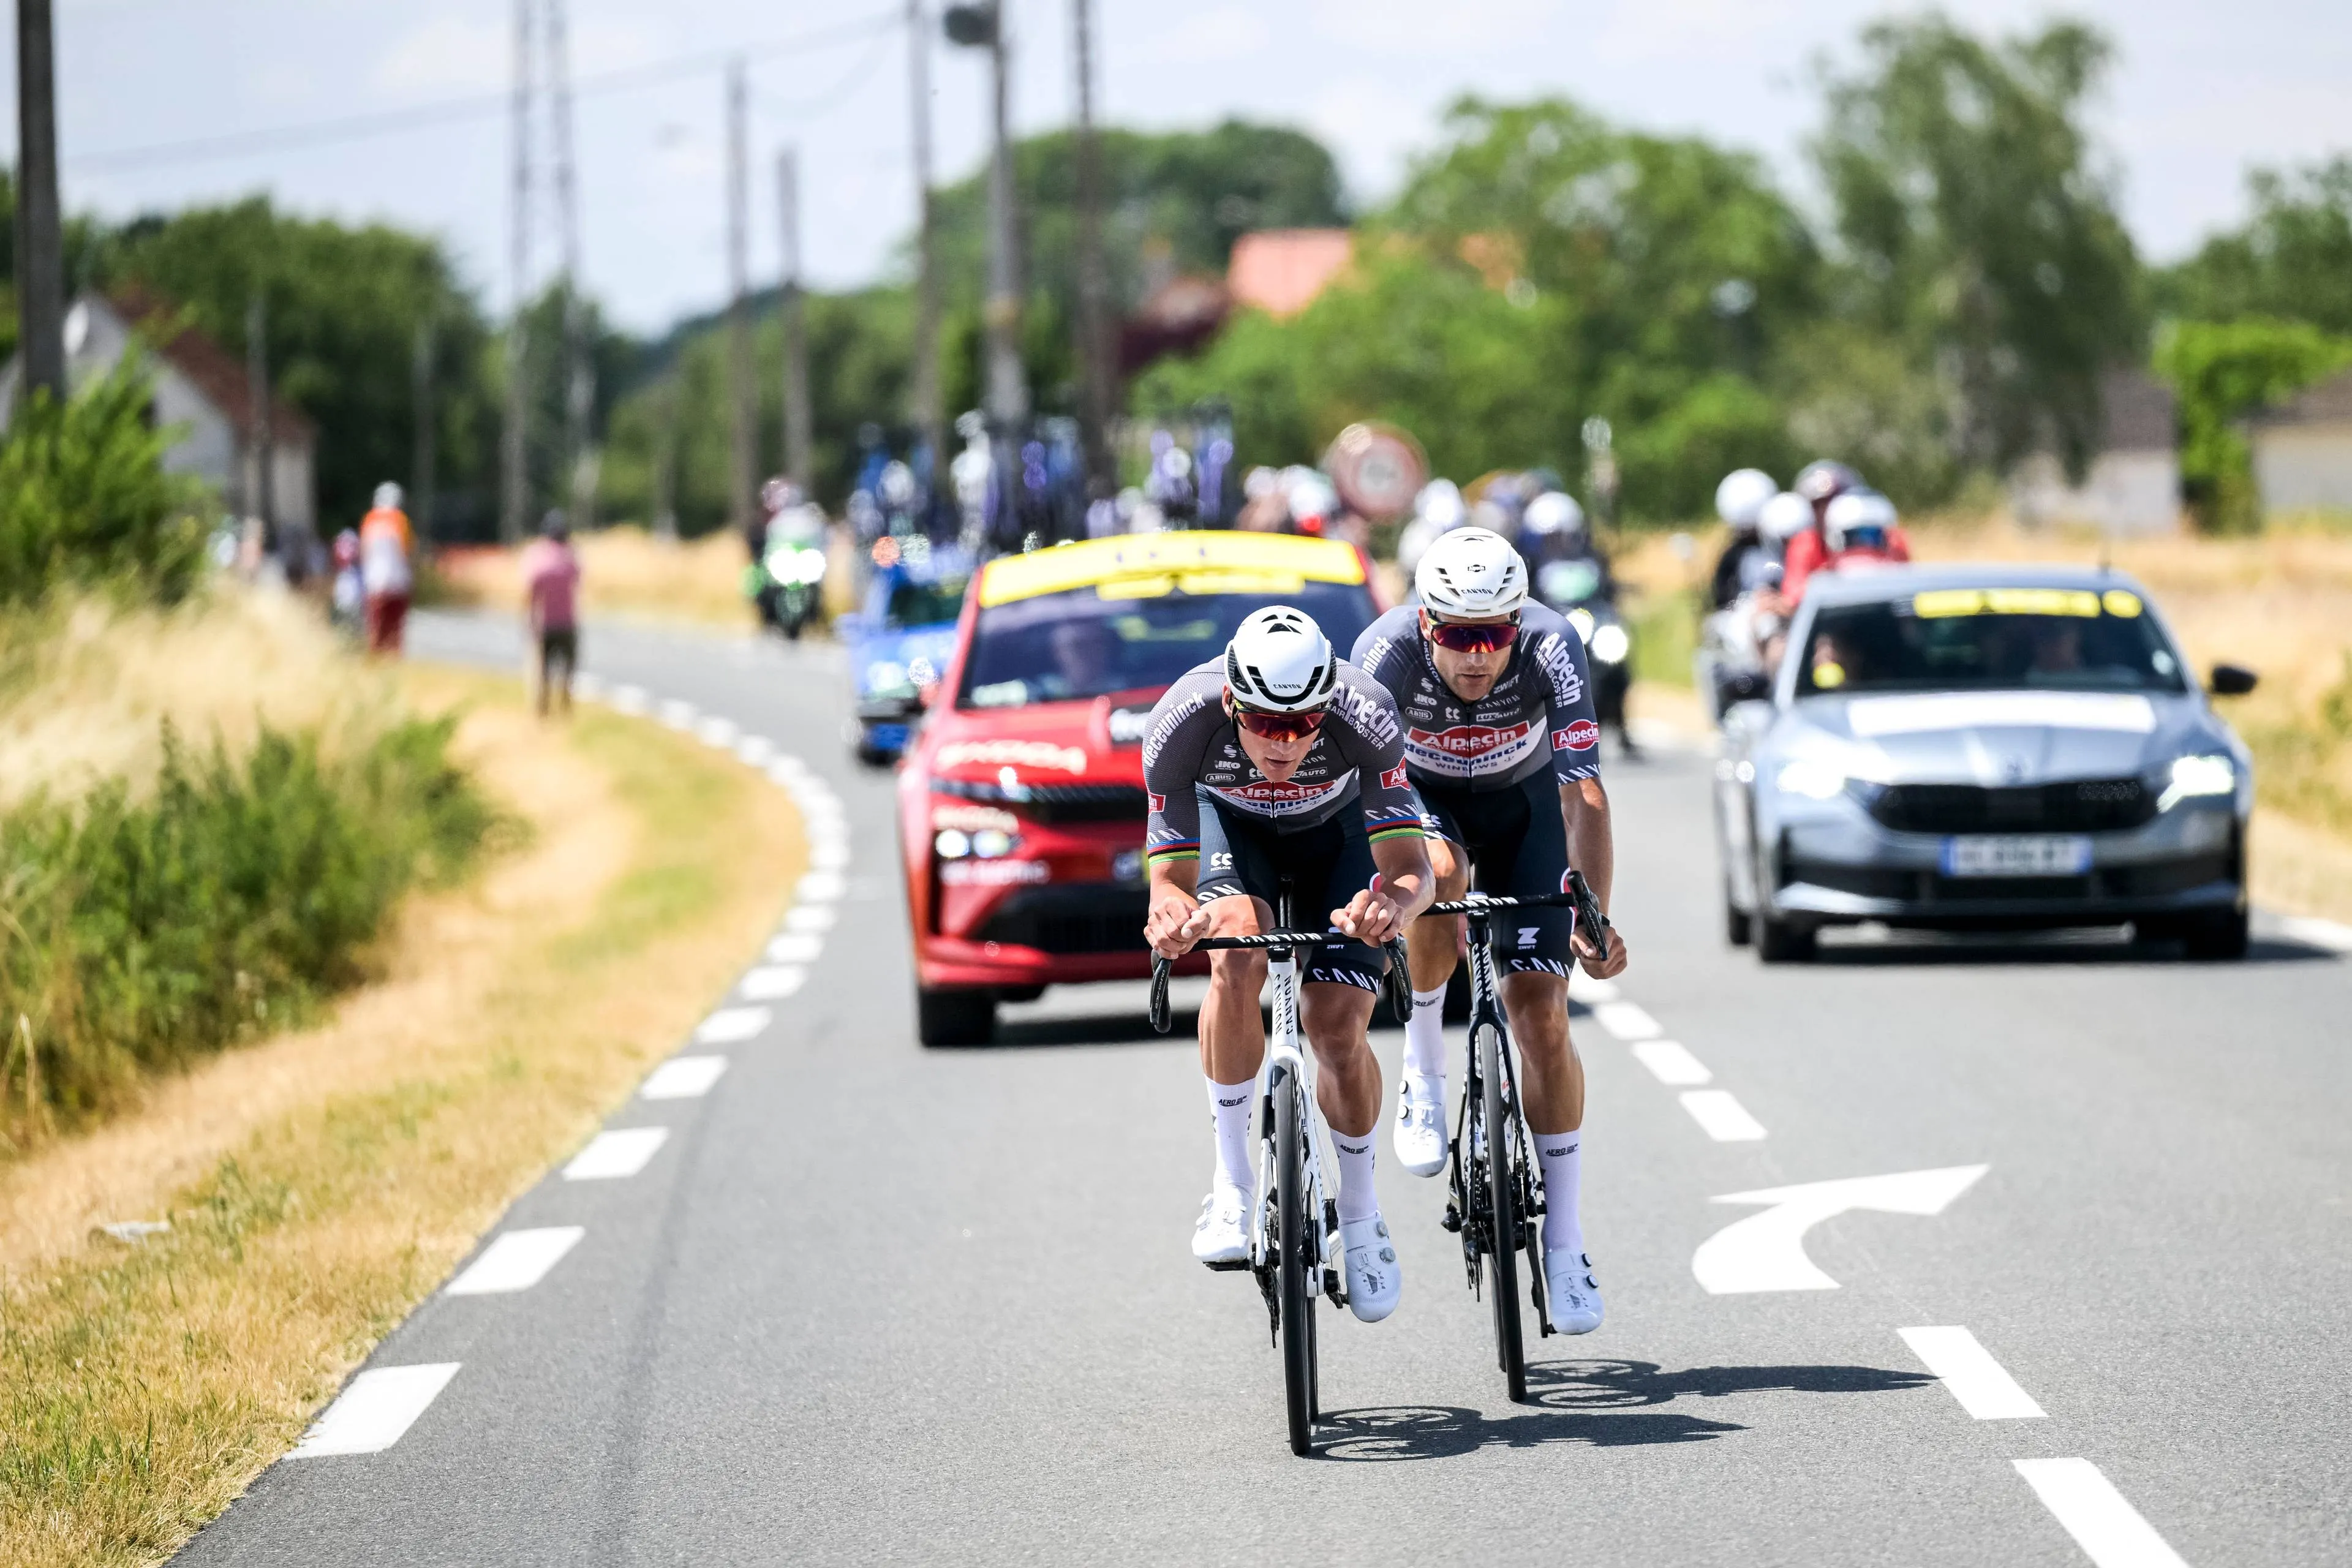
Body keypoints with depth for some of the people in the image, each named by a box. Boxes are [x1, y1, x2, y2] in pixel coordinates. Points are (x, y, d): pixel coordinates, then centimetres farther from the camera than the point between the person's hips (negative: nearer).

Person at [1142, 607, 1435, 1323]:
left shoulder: (1365, 719, -39)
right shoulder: (1181, 724, -37)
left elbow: (1411, 868, -38)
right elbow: (1171, 879, -32)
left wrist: (1392, 904, -62)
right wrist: (1174, 915, -56)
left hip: (1336, 826, 0)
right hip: (1228, 821, 0)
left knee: (1339, 1027, -13)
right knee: (1237, 961, -30)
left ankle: (1360, 1217, 12)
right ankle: (1232, 1181, -15)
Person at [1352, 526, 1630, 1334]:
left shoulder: (1552, 648, -33)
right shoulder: (1388, 651, -33)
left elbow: (1584, 795, -37)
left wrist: (1594, 917, -50)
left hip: (1523, 800, 1)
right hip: (1421, 792, 0)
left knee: (1541, 1014, -10)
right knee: (1437, 872, -37)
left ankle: (1563, 1237, 1)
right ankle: (1423, 1071, -14)